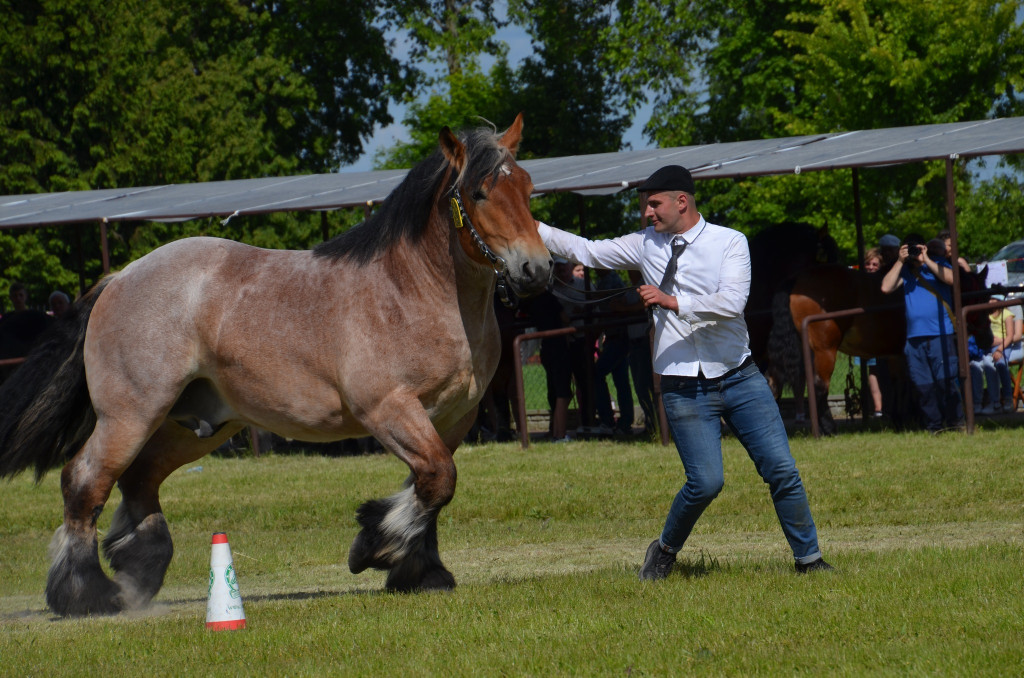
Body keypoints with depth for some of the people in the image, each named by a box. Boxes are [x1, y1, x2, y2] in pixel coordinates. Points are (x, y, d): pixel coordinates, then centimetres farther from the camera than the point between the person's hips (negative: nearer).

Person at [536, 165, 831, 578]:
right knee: (706, 482, -13)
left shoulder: (729, 242, -2)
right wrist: (530, 227, 6)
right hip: (684, 390, 0)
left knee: (782, 470, -5)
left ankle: (809, 558, 8)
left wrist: (674, 302, -24)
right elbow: (586, 251, 12)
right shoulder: (646, 245, 8)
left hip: (740, 378, 0)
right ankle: (665, 551, 12)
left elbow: (732, 302, -17)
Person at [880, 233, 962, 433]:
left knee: (946, 381, -8)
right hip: (914, 337, 3)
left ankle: (954, 422, -3)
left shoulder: (938, 266, 9)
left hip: (940, 334, -3)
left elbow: (951, 278, -12)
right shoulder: (904, 272, 15)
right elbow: (886, 287, 1)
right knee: (923, 386, 1)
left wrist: (926, 260, -9)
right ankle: (934, 426, 7)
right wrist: (900, 262, -1)